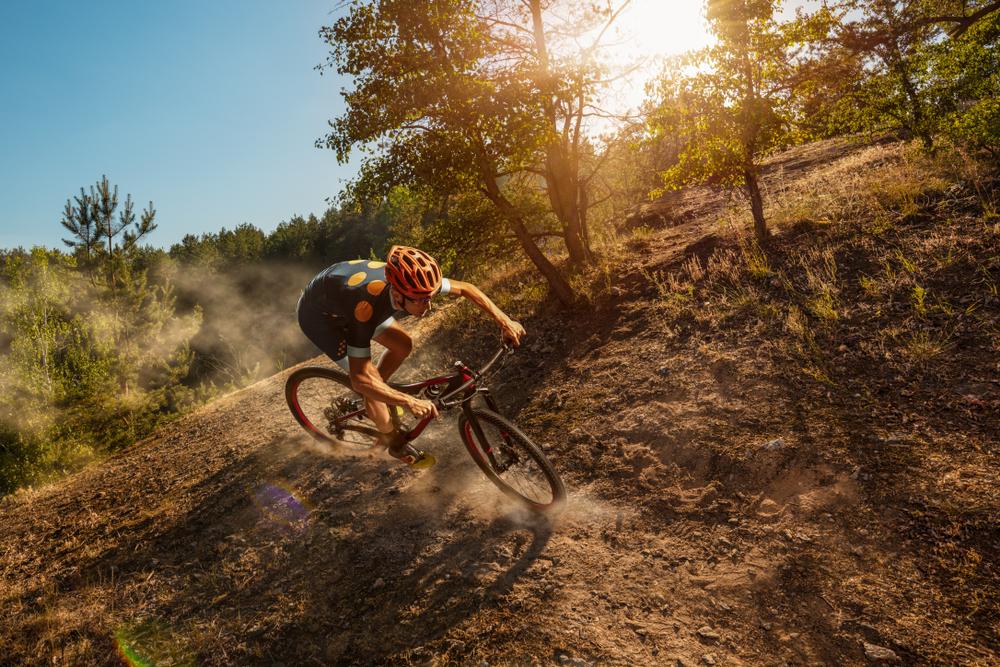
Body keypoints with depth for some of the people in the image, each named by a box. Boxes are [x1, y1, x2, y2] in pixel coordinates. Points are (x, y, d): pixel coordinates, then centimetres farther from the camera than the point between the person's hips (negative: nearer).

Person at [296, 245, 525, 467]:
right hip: (318, 314, -6)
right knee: (369, 378, -13)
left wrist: (505, 321, -20)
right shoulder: (367, 308, -44)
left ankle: (373, 395, 27)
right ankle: (395, 443, 10)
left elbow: (466, 288, -14)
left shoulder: (413, 283, -27)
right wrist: (410, 402, -46)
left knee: (403, 345, 3)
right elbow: (360, 379, -41)